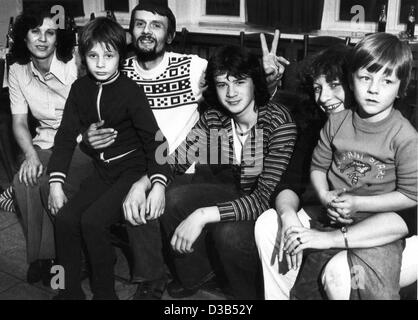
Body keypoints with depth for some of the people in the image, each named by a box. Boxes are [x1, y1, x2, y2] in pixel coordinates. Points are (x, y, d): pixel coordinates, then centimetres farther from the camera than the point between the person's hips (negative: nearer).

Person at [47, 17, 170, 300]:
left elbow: (153, 137, -15)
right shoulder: (80, 89, 4)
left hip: (132, 168, -5)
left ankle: (105, 292, -2)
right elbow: (67, 136, 4)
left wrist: (158, 182, -27)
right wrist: (56, 182, -4)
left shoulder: (130, 91, -11)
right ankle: (70, 290, 6)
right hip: (102, 169, 5)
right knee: (65, 218, -12)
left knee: (93, 220, -22)